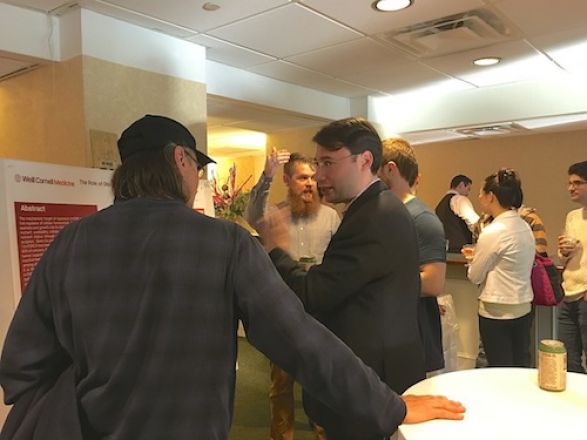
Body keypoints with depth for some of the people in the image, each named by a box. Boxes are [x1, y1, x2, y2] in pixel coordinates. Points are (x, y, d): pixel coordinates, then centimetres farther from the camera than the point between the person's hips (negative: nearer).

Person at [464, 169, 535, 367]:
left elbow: (475, 277, -10)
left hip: (497, 313, -7)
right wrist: (479, 257, 8)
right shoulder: (524, 227, 3)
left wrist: (471, 259, 9)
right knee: (521, 370, 16)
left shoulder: (493, 232, -19)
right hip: (524, 309, 7)